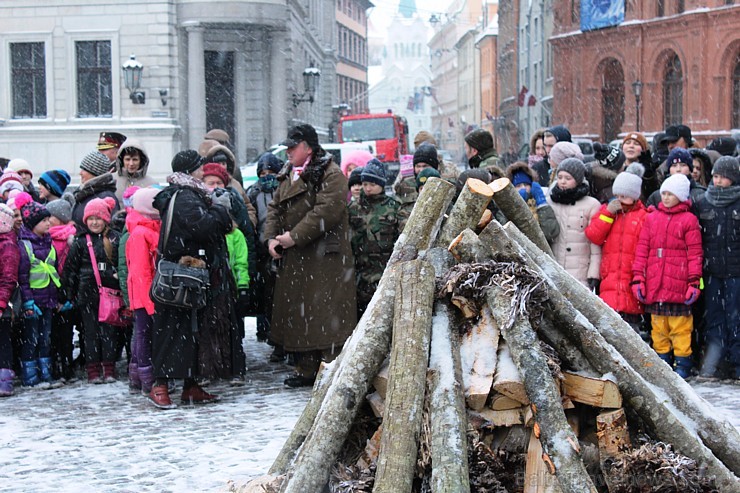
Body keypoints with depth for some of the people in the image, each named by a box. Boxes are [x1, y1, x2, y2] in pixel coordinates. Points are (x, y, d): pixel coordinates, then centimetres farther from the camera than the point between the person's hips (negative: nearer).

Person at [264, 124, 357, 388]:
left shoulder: (330, 174, -10)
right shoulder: (288, 175, 17)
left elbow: (328, 210, -21)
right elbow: (275, 208, 18)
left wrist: (295, 236, -20)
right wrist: (272, 237, 0)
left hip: (325, 259, -8)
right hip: (294, 258, 8)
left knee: (327, 314, -9)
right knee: (298, 312, 11)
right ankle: (306, 368, 20)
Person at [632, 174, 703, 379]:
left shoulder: (689, 220, 1)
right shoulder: (652, 217, 12)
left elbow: (695, 253, -1)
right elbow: (642, 249, 10)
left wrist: (694, 281, -6)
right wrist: (638, 277, 4)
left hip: (678, 284, -4)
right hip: (654, 285, 4)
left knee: (680, 326, 0)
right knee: (658, 326, 9)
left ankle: (682, 364, 8)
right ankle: (662, 360, 19)